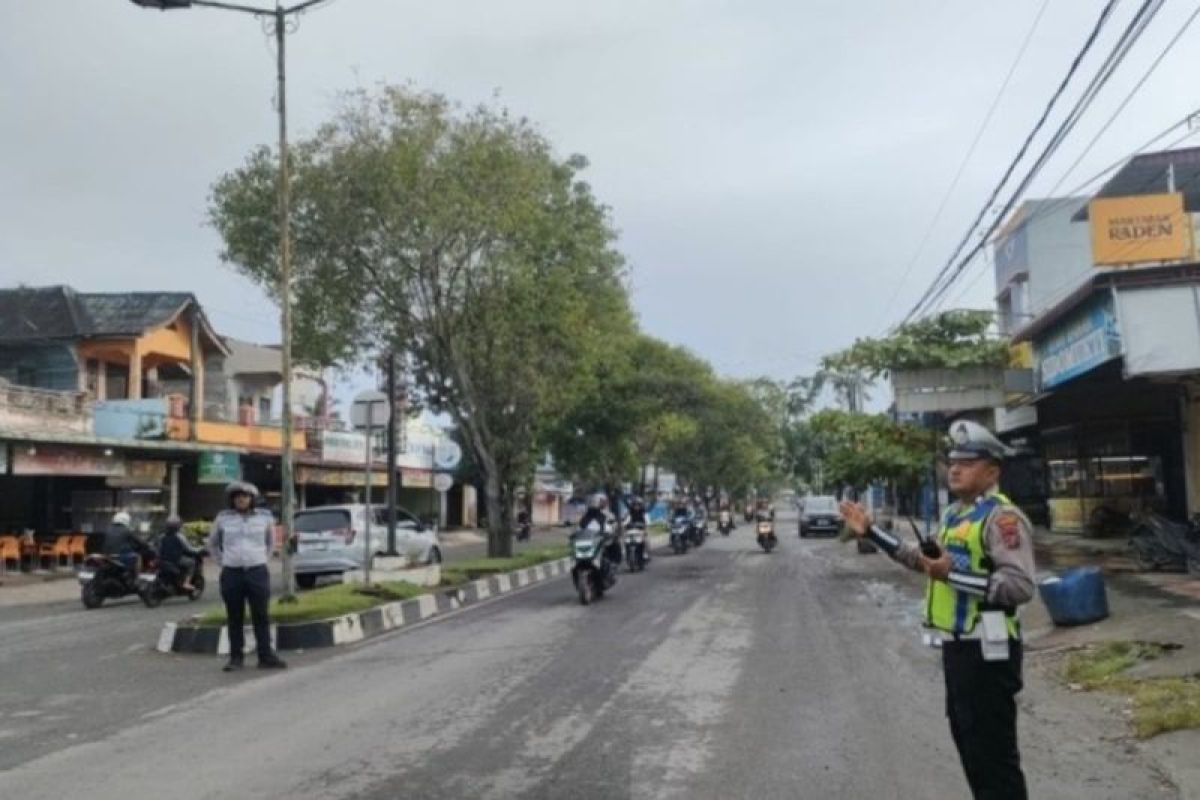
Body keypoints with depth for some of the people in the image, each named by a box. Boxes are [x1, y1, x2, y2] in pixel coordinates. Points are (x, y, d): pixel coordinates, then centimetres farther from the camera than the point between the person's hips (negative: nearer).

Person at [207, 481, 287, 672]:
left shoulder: (264, 517, 3)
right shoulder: (223, 518, 3)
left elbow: (270, 540, 20)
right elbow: (212, 543, 17)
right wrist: (221, 562, 10)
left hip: (258, 573, 0)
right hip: (231, 574, 0)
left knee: (261, 616, 0)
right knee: (234, 618, 5)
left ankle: (266, 656, 5)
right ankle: (236, 658, 13)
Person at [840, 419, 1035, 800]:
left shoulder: (1002, 517, -16)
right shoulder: (954, 513, 14)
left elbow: (1021, 587, -26)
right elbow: (922, 558, 27)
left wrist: (953, 575, -29)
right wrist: (872, 532, 24)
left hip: (985, 650, -10)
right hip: (956, 644, 10)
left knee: (993, 751, -3)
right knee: (968, 740, 21)